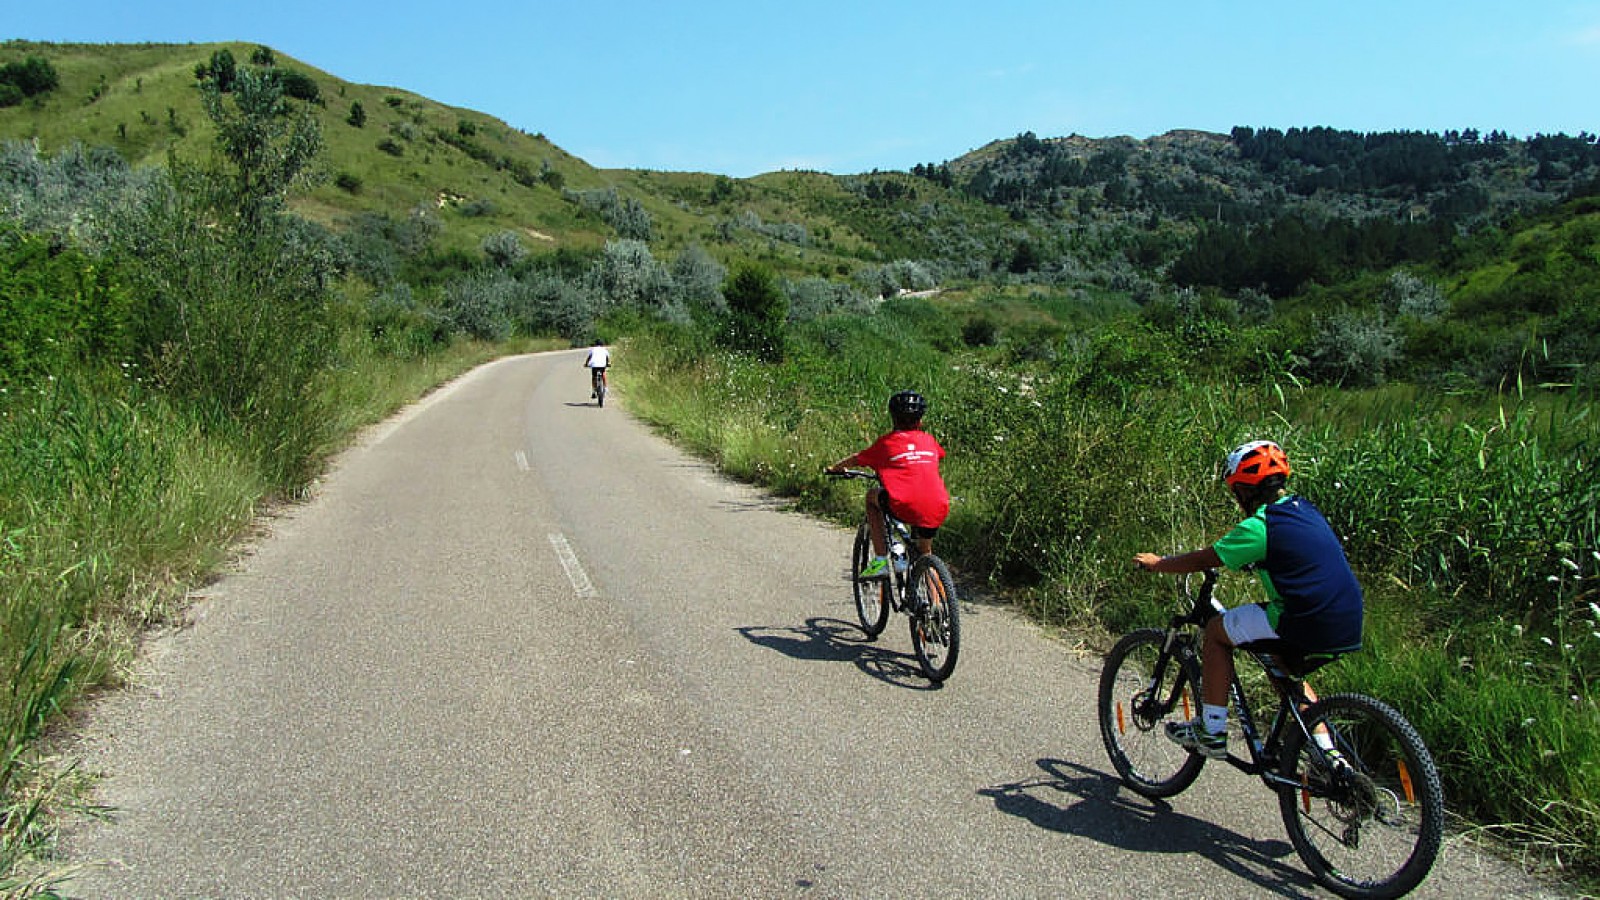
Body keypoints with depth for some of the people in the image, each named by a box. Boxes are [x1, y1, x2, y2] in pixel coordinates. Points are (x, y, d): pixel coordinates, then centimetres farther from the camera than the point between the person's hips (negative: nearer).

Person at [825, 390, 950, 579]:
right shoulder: (929, 439, 17)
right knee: (924, 552, 30)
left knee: (872, 496, 24)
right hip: (938, 511, 4)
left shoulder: (886, 442, 7)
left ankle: (880, 559, 17)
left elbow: (856, 459, 22)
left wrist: (836, 467, 41)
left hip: (906, 508, -4)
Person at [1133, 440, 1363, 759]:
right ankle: (1326, 753, 28)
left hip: (1308, 624, -9)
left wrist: (1157, 563, 12)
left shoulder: (1259, 526, -11)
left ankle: (1211, 732, 11)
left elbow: (1203, 559, -3)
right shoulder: (1303, 508, 13)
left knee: (1216, 631, 6)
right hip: (1349, 623, 9)